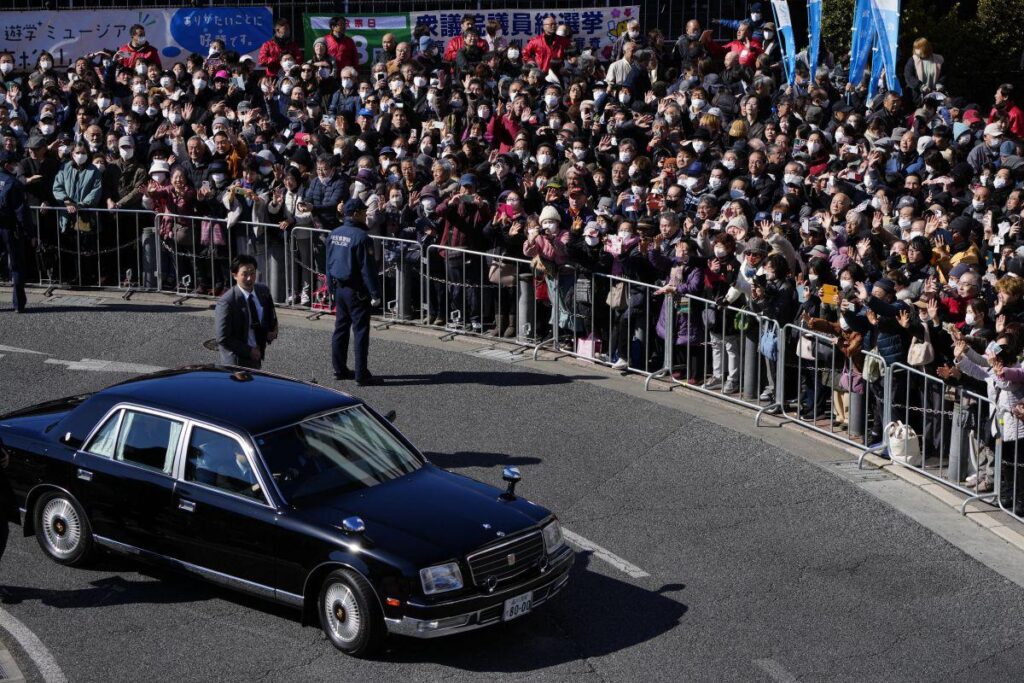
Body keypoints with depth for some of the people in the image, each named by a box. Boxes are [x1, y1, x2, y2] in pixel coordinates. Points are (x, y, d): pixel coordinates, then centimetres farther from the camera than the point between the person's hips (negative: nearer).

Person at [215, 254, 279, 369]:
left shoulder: (263, 291, 0)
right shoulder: (226, 302, -20)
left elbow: (271, 316, 19)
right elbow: (222, 339, -19)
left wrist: (272, 332, -2)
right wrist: (249, 351, -18)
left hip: (256, 358, 6)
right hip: (237, 361, -6)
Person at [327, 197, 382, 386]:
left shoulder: (334, 234, 6)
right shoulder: (360, 237, -18)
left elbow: (329, 263, 14)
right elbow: (368, 268, -18)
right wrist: (375, 293, -15)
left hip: (339, 288, 8)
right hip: (356, 291, -8)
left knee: (340, 328, 15)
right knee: (361, 330, -4)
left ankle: (340, 369, 21)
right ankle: (361, 374, -4)